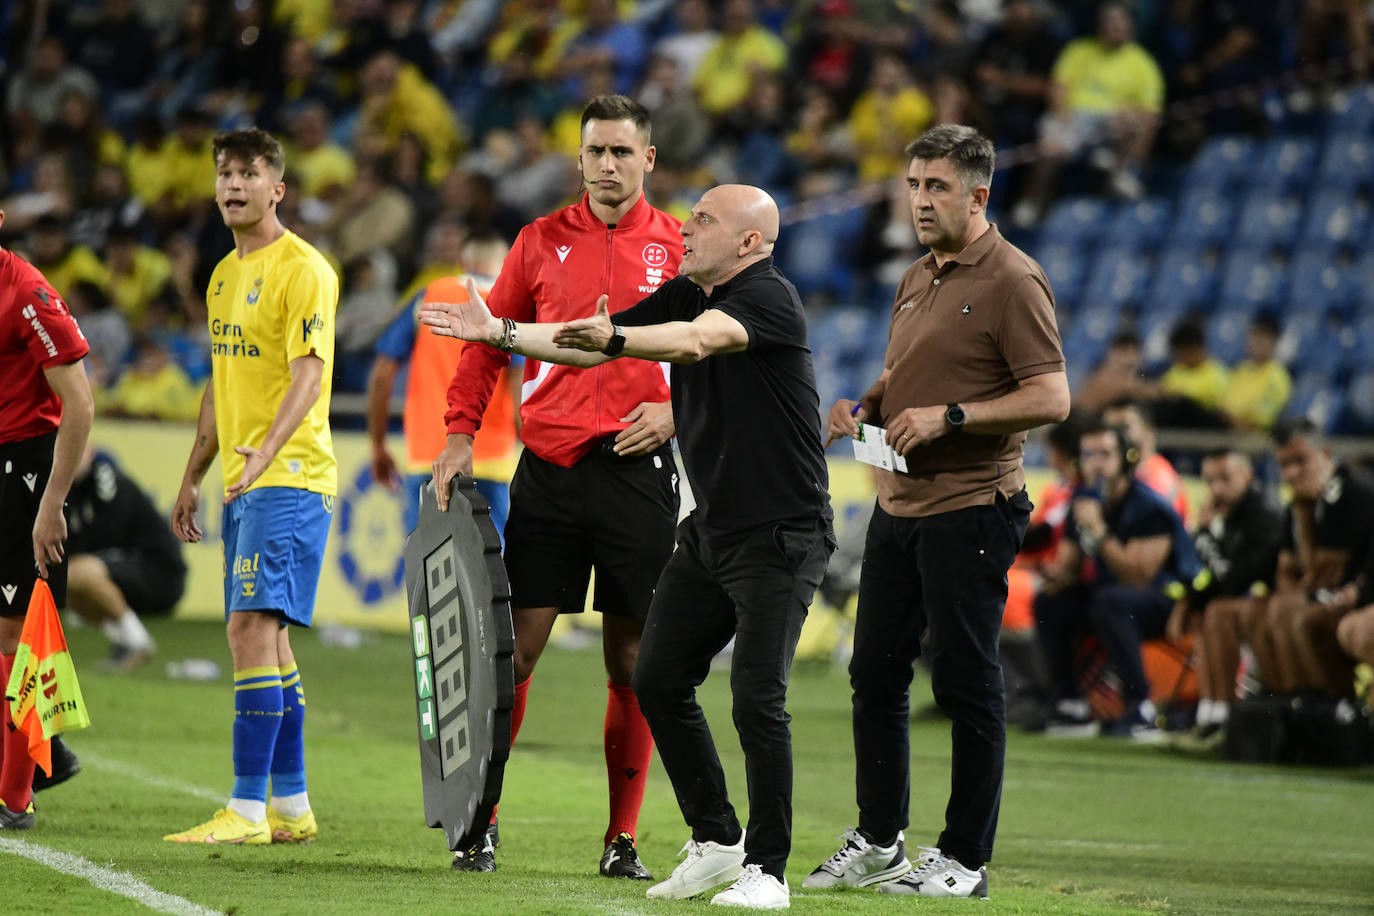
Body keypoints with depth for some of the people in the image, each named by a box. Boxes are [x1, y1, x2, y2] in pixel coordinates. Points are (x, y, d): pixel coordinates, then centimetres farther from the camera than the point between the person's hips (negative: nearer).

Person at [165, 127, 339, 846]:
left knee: (253, 628, -15)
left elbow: (309, 374, -20)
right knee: (267, 639, 10)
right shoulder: (225, 275, 18)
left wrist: (267, 450, -34)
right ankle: (291, 807, 16)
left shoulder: (302, 270, -10)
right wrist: (193, 478, 24)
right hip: (243, 483, 9)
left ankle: (248, 809, -17)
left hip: (289, 479, -9)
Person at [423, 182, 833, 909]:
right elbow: (591, 347, 13)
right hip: (709, 529, 9)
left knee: (757, 700, -13)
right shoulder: (684, 296, 10)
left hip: (780, 535, -9)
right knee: (658, 681, 7)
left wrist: (613, 337, -51)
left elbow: (697, 340, -36)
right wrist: (499, 331, 3)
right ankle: (716, 841, 19)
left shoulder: (767, 298, -17)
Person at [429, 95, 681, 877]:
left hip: (639, 468, -1)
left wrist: (675, 410, -9)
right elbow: (488, 343, 12)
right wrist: (460, 436, 2)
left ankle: (623, 837, 8)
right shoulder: (542, 241, 8)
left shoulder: (679, 246, 4)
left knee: (633, 662, 2)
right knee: (515, 646, -2)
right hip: (550, 464, 1)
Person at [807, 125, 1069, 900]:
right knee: (876, 674, 11)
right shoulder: (916, 281, 17)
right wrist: (865, 406, 8)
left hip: (970, 508, -8)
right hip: (899, 506, 9)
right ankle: (878, 842, 21)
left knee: (968, 684, -4)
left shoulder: (1012, 280, -9)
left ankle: (966, 861, 1)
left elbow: (1051, 399, -15)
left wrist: (949, 416, -21)